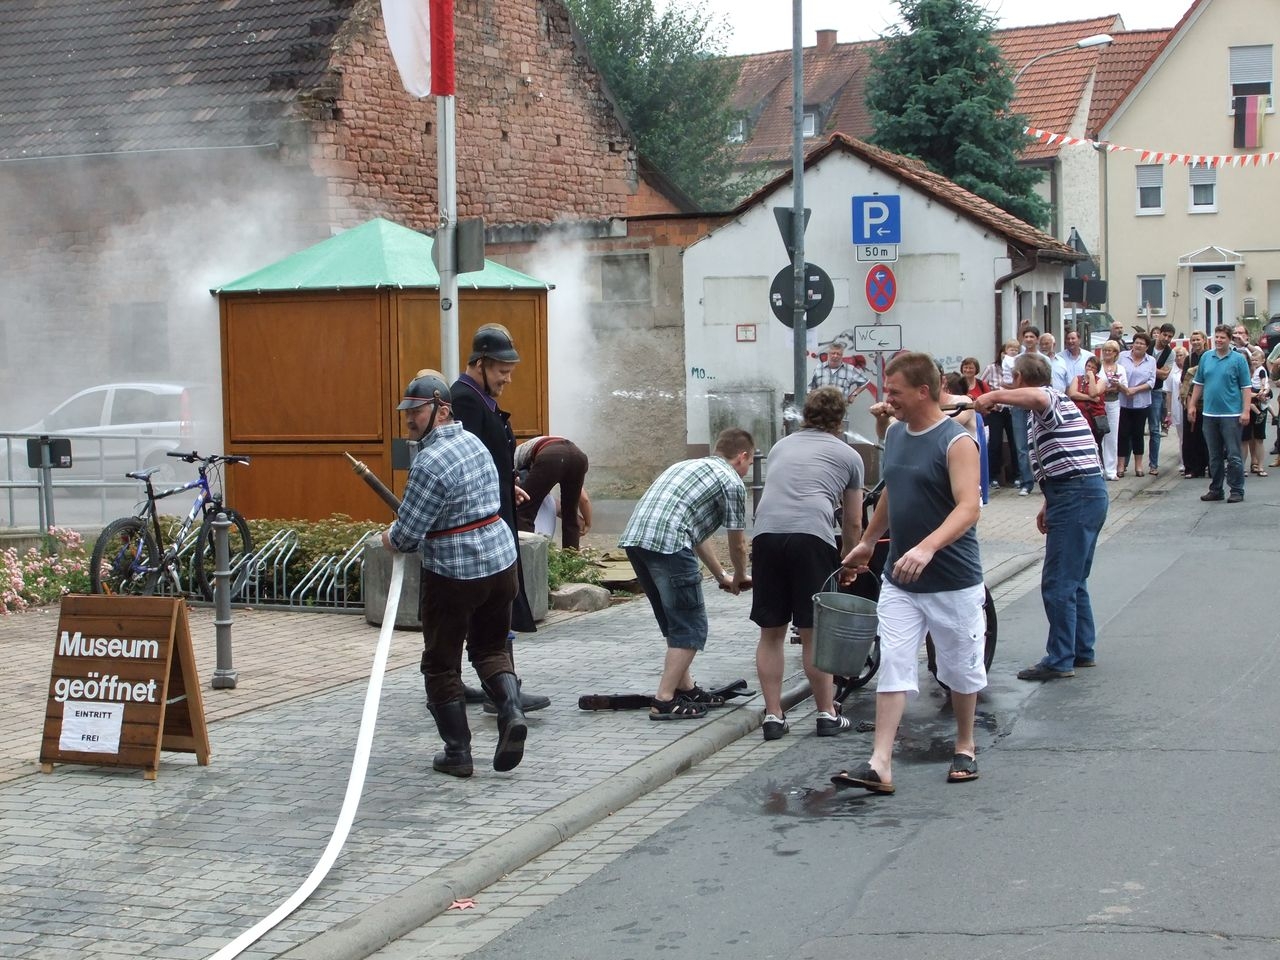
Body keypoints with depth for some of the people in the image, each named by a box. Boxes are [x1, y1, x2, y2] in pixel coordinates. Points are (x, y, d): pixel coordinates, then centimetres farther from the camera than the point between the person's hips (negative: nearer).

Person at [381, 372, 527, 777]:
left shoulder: (430, 463, -20)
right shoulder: (473, 441, 8)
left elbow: (407, 534, -18)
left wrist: (390, 539, 6)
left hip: (453, 575, -8)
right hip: (500, 561, 8)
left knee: (441, 664, 8)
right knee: (491, 648, 21)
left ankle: (457, 752, 12)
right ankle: (511, 710, -4)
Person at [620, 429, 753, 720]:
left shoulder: (687, 465, 31)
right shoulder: (731, 482, 7)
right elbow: (738, 545, 14)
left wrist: (721, 576, 44)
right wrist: (740, 578, 34)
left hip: (633, 538, 8)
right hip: (667, 543, -8)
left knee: (675, 622, 22)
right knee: (690, 627, 1)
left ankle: (685, 688, 28)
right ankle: (664, 701, -3)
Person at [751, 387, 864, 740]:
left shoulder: (781, 445, 29)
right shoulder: (848, 455, 20)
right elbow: (852, 523, 24)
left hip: (766, 534, 3)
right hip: (812, 535, -3)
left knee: (771, 633, 11)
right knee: (814, 634, 5)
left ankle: (773, 715, 13)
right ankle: (827, 715, 13)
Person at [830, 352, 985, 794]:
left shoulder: (956, 442, -16)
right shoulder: (895, 434, 7)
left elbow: (968, 508, -26)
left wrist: (927, 547, -40)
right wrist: (867, 542, 28)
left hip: (952, 580, -6)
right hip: (899, 579, 6)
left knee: (960, 668, 11)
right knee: (892, 668, -3)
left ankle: (965, 748, 32)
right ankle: (879, 766, -7)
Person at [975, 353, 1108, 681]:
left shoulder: (1051, 397, -8)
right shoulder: (1057, 404, 25)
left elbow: (1036, 397, -36)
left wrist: (994, 395, -27)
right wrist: (1049, 503, 24)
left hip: (1074, 496, -11)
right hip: (1089, 492, 11)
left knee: (1058, 584, -7)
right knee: (1074, 581, 18)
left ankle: (1059, 661, -4)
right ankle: (1081, 650, 24)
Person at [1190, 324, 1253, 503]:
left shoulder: (1238, 359, -3)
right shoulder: (1206, 358, 9)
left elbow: (1246, 388, -5)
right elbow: (1199, 384, 15)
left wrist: (1246, 411, -13)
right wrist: (1192, 405, 9)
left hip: (1231, 415, -4)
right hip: (1209, 414, 4)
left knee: (1233, 455, -3)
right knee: (1214, 456, 11)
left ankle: (1237, 491, 4)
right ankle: (1215, 489, 19)